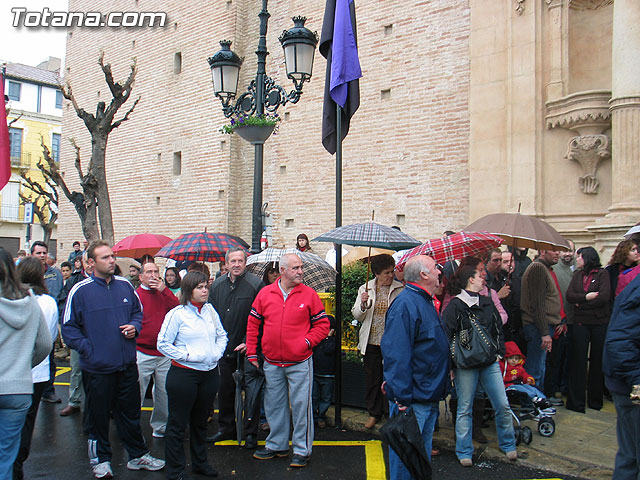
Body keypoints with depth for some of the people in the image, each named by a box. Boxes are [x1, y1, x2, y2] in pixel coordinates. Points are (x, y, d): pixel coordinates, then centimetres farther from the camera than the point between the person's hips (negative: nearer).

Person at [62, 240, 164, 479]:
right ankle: (102, 459, 31)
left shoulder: (125, 285, 2)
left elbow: (137, 312, 17)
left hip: (127, 363, 4)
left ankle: (138, 455, 31)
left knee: (131, 412, 16)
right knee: (99, 415, 12)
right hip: (97, 367, -3)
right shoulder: (80, 290, -10)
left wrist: (134, 326, -3)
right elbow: (69, 328, -6)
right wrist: (88, 349, -13)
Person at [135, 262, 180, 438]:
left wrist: (164, 290, -9)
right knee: (137, 394, 2)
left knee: (164, 393, 12)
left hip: (164, 354, 4)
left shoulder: (163, 294, 10)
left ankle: (160, 426, 28)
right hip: (142, 353, -4)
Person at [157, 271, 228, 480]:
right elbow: (163, 344, -10)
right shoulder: (177, 314, -10)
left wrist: (217, 352, 2)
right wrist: (186, 355, -15)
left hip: (210, 374, 5)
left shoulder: (210, 310, 6)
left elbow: (221, 335, 17)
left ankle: (200, 462, 35)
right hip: (184, 374, -5)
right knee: (177, 424, 5)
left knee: (201, 421, 19)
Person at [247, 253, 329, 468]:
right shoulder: (265, 293, 1)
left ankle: (302, 450, 19)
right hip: (271, 363, 3)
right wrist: (252, 353, 4)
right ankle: (277, 445, 33)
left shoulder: (309, 294, -3)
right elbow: (253, 324, 7)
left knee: (300, 406, 3)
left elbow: (322, 324, 2)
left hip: (300, 362, -2)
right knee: (274, 405, 15)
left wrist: (307, 341, -10)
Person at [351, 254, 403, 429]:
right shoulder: (365, 289, 5)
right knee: (372, 378, 10)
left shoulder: (400, 289, 0)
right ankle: (374, 413, 26)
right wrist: (363, 304, -14)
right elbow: (357, 316, 5)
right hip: (372, 341, 2)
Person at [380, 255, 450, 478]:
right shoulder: (405, 304, -20)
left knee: (423, 452, 21)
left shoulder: (425, 301, 13)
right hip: (413, 400, -10)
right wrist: (402, 397, -27)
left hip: (430, 398, 10)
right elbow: (396, 354, -26)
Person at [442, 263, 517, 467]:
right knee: (464, 409, 4)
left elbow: (498, 329, 22)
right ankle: (464, 452, 19)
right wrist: (450, 365, -9)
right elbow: (446, 335, -9)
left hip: (490, 362, 5)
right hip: (466, 365, -5)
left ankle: (508, 444, 29)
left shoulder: (487, 303, 11)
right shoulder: (455, 306, -8)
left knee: (503, 406, 7)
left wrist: (499, 352, 13)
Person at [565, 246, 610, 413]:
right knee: (578, 361, 1)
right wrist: (587, 296, -13)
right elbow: (569, 296, 0)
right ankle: (576, 402, 6)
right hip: (580, 323, 3)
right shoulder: (577, 275, 12)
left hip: (600, 323, -3)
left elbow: (604, 297, -14)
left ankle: (595, 401, 21)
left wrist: (581, 303, -7)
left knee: (597, 361, 7)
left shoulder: (602, 274, 0)